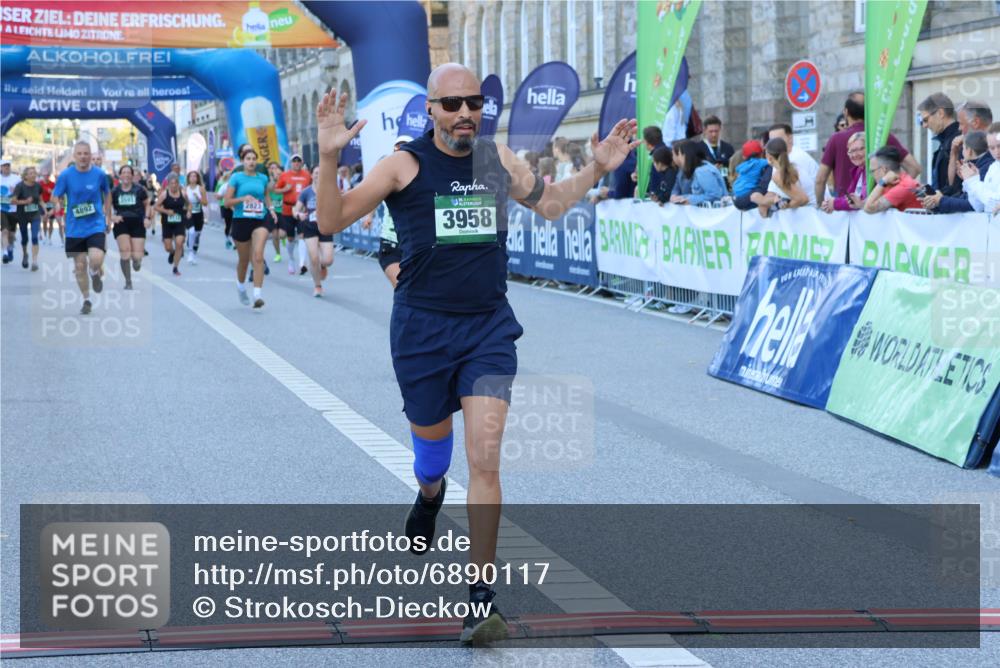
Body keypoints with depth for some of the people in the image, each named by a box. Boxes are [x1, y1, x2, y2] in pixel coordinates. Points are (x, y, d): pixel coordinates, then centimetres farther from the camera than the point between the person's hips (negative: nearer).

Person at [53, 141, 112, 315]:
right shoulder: (66, 175, -6)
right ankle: (86, 300, 26)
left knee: (96, 259, -21)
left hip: (96, 225, -1)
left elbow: (107, 194, 13)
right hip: (74, 228, 1)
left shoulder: (99, 174, -4)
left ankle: (96, 273, 17)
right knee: (80, 266, 6)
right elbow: (55, 198, 1)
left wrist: (108, 217, 13)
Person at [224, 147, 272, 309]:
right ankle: (241, 287, 43)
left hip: (260, 221, 1)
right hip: (241, 221, -1)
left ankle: (258, 295, -22)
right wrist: (243, 199, -18)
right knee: (244, 259, 13)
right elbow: (227, 202, -4)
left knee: (258, 256, -19)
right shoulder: (236, 178, -1)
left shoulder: (263, 178, 7)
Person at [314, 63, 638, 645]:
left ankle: (481, 596, -6)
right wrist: (330, 159, -27)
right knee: (432, 450, 16)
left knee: (485, 459, -12)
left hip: (489, 327, 1)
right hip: (423, 329, -1)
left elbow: (550, 203, 24)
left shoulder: (498, 159, 4)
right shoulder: (404, 165, -8)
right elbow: (332, 222, -12)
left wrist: (598, 169, 11)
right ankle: (430, 495, 56)